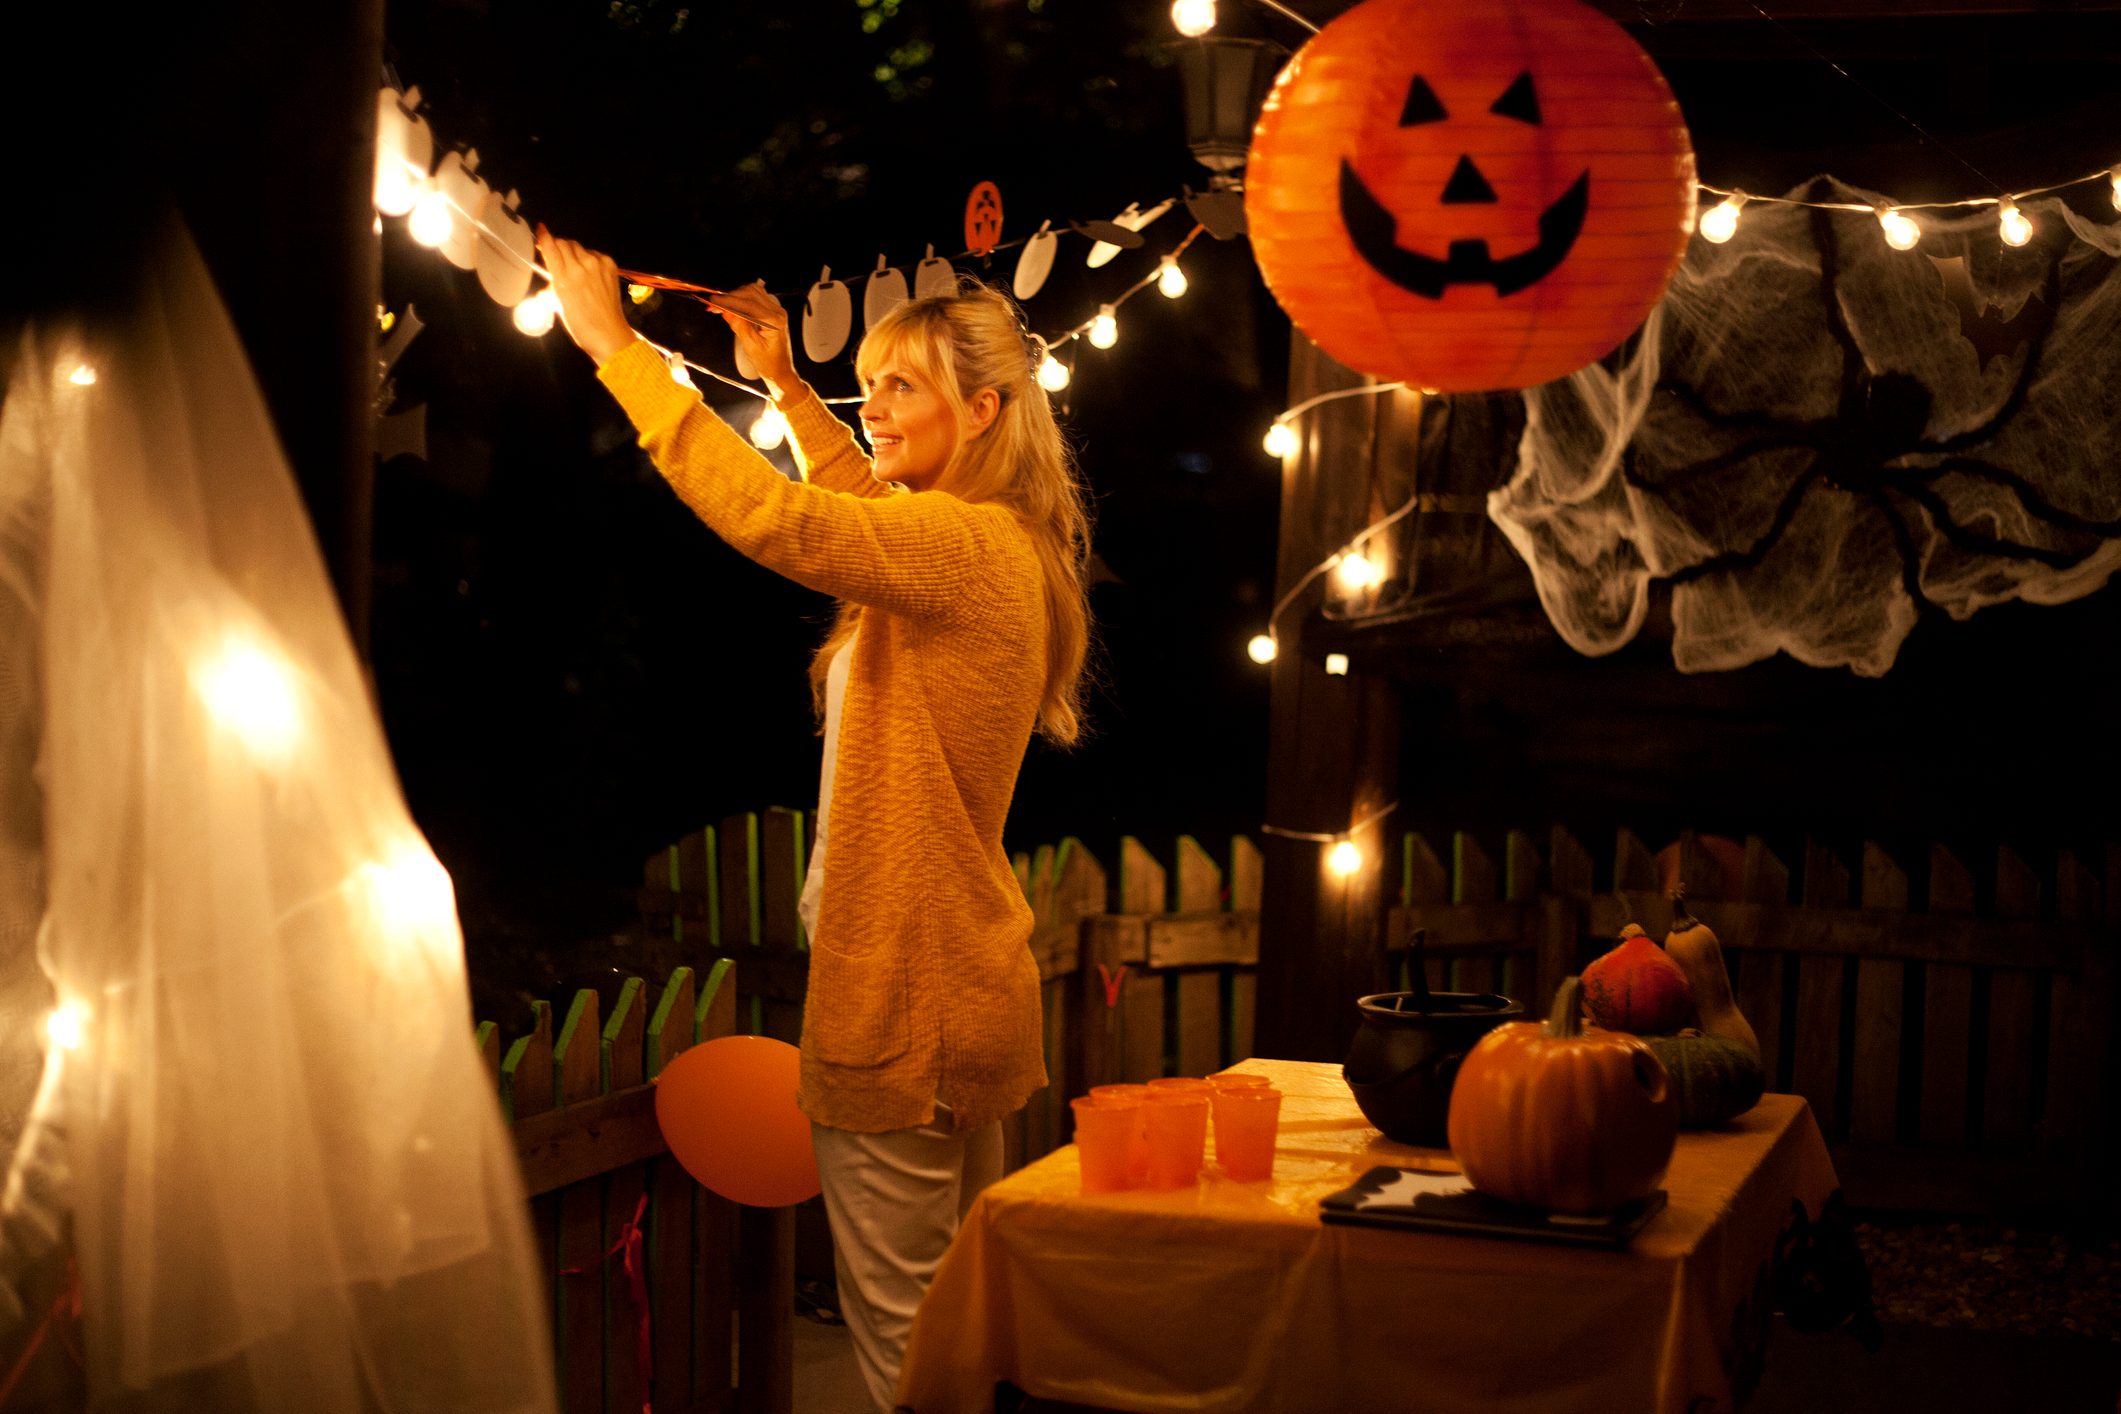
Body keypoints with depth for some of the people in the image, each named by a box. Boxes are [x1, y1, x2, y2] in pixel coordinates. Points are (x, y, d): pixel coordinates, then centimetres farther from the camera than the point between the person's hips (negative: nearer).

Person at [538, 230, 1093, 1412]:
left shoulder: (961, 547, -17)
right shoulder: (988, 548, 12)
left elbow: (769, 513, -27)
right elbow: (867, 503, 33)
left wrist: (619, 349, -20)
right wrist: (788, 387, 30)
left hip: (906, 1002, -10)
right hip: (968, 988, 10)